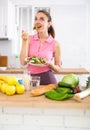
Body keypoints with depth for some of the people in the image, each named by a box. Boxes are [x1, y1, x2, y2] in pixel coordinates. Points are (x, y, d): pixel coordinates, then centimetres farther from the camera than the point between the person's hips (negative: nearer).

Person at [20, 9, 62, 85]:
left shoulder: (55, 44, -5)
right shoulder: (29, 39, 1)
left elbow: (58, 69, 3)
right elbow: (23, 62, -7)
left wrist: (50, 64, -17)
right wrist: (24, 41, -11)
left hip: (48, 79, -1)